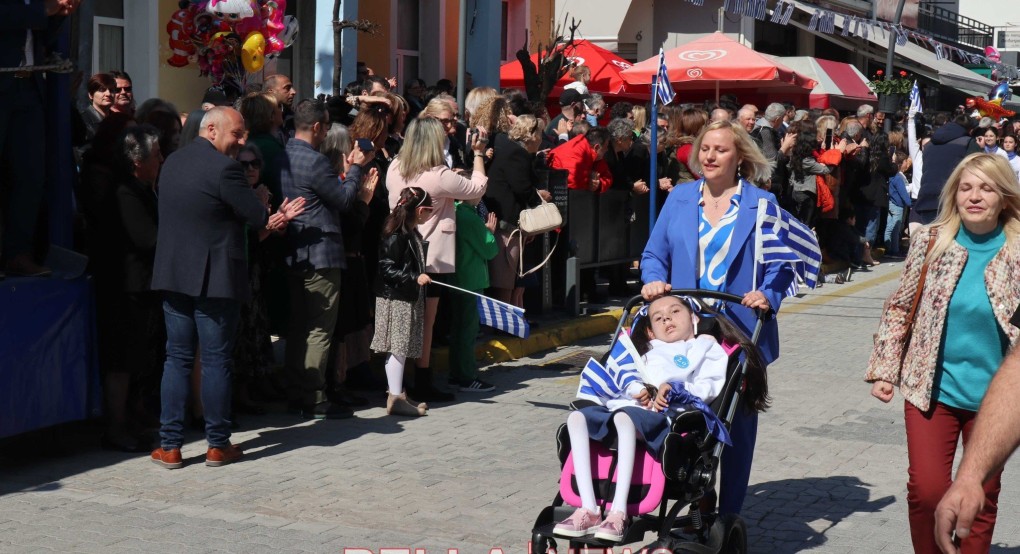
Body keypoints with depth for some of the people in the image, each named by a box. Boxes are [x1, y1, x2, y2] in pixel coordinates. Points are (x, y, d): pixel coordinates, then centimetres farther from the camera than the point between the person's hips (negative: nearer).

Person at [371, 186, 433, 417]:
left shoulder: (412, 234, 11)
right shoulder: (396, 236, -18)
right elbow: (387, 269, -20)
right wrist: (415, 277, -24)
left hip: (409, 297, 9)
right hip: (395, 298, -9)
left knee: (401, 349, 13)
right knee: (398, 347, -7)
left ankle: (396, 392, 20)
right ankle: (395, 398, -4)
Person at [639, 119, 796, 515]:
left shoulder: (761, 204, 1)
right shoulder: (679, 198, 9)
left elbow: (781, 263, -2)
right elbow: (654, 254, 12)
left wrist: (768, 295, -20)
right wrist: (654, 281, -9)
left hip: (741, 333, -2)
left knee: (737, 422, 6)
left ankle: (728, 516, 17)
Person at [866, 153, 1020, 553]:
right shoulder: (930, 241, -3)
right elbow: (899, 307, 5)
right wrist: (884, 370, 1)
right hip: (933, 389, 0)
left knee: (982, 497, 11)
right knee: (926, 490, -3)